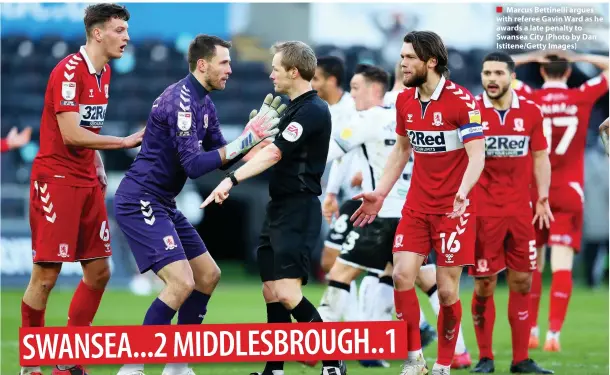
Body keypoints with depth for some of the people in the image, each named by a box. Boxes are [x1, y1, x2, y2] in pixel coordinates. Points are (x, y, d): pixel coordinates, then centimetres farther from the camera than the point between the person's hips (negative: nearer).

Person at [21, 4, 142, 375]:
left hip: (86, 181, 9)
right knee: (45, 276, -5)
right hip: (56, 178, -9)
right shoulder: (69, 70, -16)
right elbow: (71, 135, -21)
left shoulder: (103, 73, 11)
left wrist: (98, 164, 9)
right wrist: (125, 141, -17)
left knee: (99, 271, 7)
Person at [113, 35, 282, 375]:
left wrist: (252, 135, 0)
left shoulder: (204, 103, 11)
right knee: (182, 282, -19)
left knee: (208, 275, 12)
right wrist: (244, 141, -24)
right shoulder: (181, 101, -20)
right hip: (141, 202, -10)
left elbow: (222, 158, 15)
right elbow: (194, 165, -25)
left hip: (163, 205, 10)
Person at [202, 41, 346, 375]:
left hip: (298, 210, -10)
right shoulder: (295, 108, 15)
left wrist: (232, 179, -29)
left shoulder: (312, 111, -16)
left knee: (286, 292, -16)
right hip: (280, 209, 10)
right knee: (271, 291, 8)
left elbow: (274, 153, -24)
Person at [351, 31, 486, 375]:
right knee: (402, 275, -8)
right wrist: (381, 193, 14)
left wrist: (462, 191, -34)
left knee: (447, 289, -3)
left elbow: (477, 155, -18)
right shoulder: (405, 101, 6)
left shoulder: (461, 100, -14)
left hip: (453, 208, -5)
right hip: (417, 205, 5)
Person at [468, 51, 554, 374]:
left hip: (520, 211, 3)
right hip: (483, 212, -3)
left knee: (522, 283, 4)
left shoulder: (530, 112, 5)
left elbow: (540, 157, 12)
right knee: (484, 285, -2)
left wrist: (543, 198, 4)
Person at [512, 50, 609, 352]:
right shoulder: (583, 97, -1)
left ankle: (530, 330, 14)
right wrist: (578, 57, 8)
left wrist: (532, 56, 8)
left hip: (533, 191, 1)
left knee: (532, 264, 12)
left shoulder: (530, 100, -1)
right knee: (562, 265, -5)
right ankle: (554, 333, -13)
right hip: (569, 193, -1)